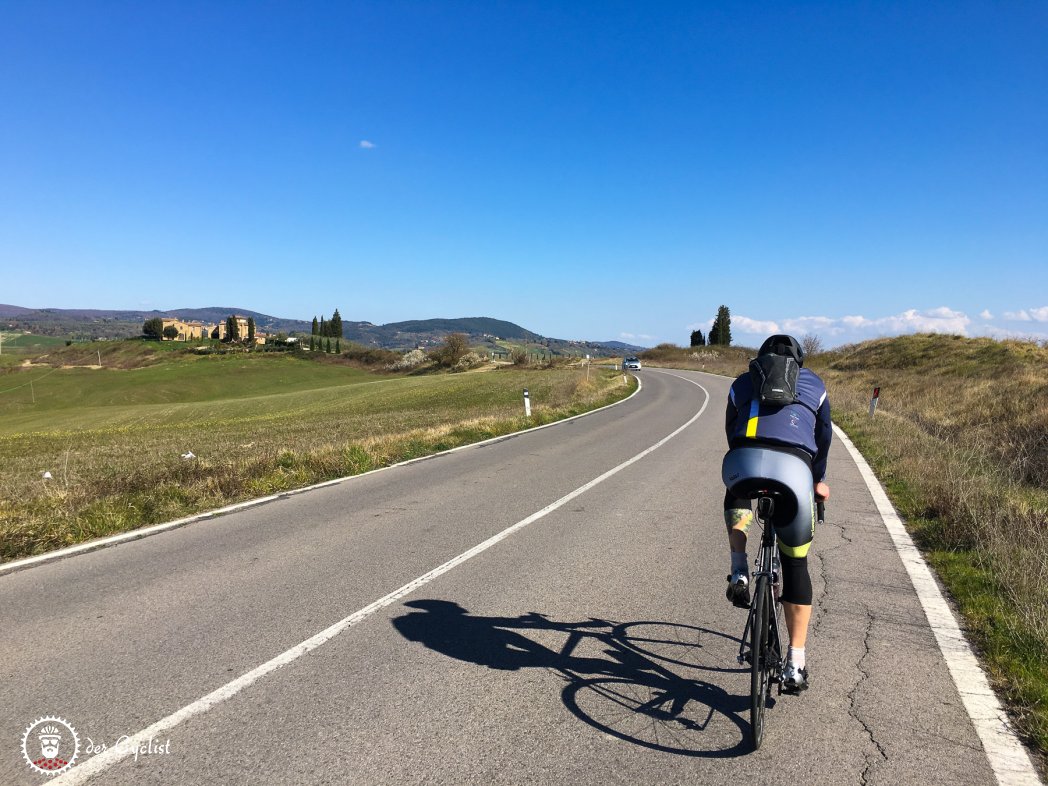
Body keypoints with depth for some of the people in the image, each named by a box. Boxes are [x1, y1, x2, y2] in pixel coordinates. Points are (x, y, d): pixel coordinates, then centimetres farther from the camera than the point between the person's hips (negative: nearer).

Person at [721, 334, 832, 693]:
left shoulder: (743, 381, 31)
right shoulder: (813, 383, 31)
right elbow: (824, 437, 37)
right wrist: (819, 480, 51)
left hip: (742, 462, 0)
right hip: (794, 468, 0)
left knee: (737, 500, 39)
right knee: (796, 565, 15)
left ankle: (739, 573, 20)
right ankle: (795, 663, 15)